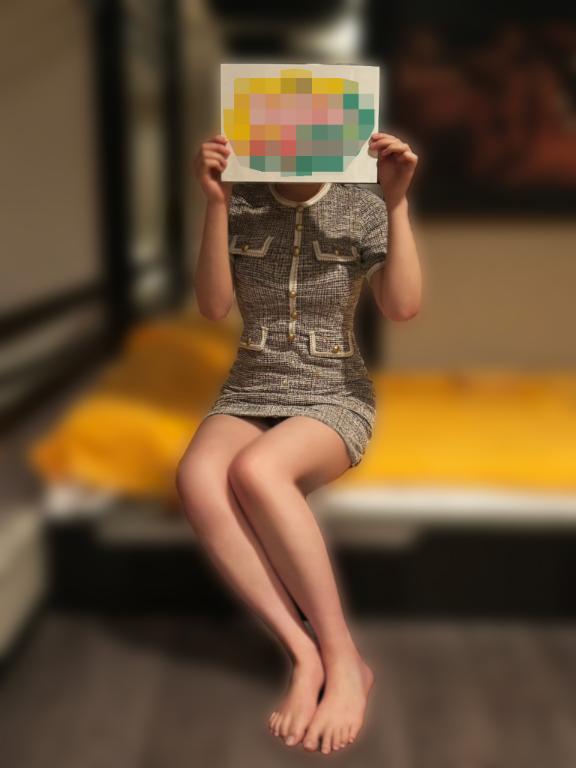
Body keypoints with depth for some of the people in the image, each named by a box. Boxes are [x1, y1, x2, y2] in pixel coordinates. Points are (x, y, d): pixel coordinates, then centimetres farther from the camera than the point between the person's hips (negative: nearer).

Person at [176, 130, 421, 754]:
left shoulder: (363, 207, 0)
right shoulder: (241, 203, 4)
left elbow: (403, 307, -12)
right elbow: (213, 306, -6)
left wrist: (397, 202, -19)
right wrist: (215, 204, -15)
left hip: (335, 397, -2)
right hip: (249, 393, 3)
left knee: (254, 469, -36)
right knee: (197, 476, -33)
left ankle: (342, 658, -22)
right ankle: (306, 651, -27)